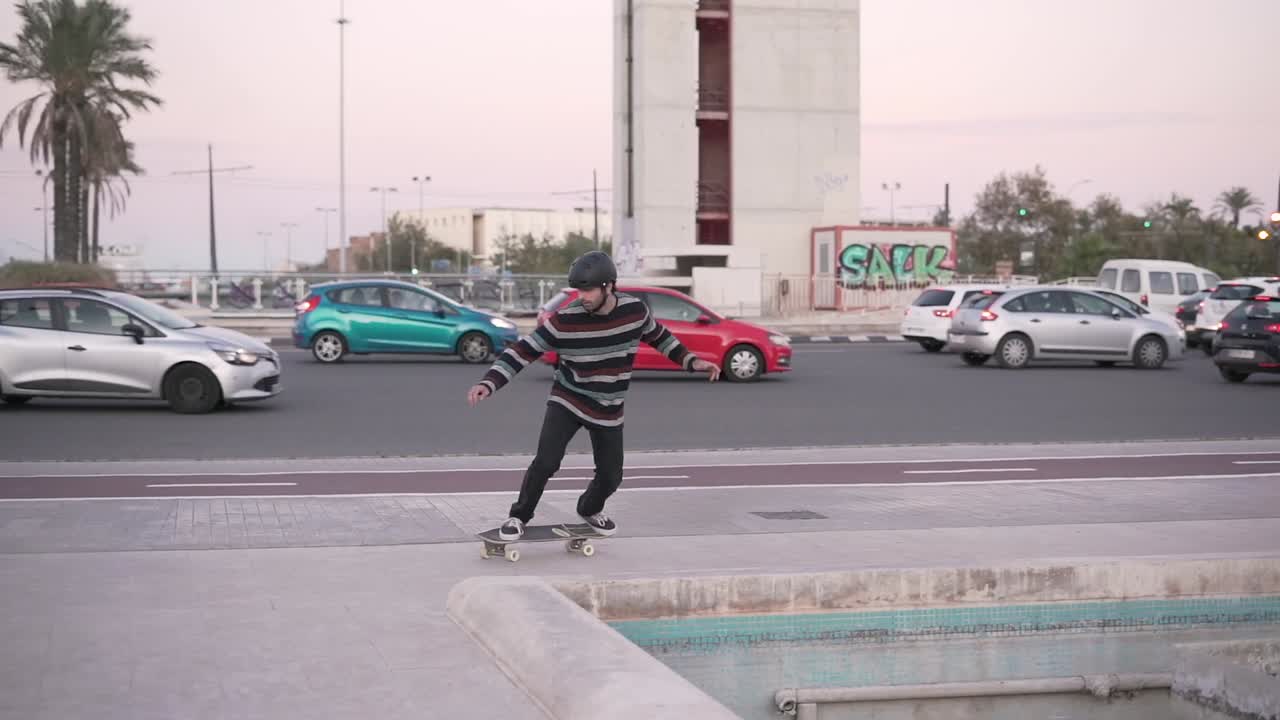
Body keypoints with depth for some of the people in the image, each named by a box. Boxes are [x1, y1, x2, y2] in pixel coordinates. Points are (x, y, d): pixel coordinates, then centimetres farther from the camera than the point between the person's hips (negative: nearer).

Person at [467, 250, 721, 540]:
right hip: (567, 402, -3)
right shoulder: (565, 320, -22)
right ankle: (519, 517, 2)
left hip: (608, 411, 3)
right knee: (546, 462, -20)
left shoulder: (635, 309, -12)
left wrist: (691, 360, 5)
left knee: (611, 476, 6)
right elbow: (522, 351, -19)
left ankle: (590, 509, 40)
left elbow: (657, 335, 10)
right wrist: (488, 383, -31)